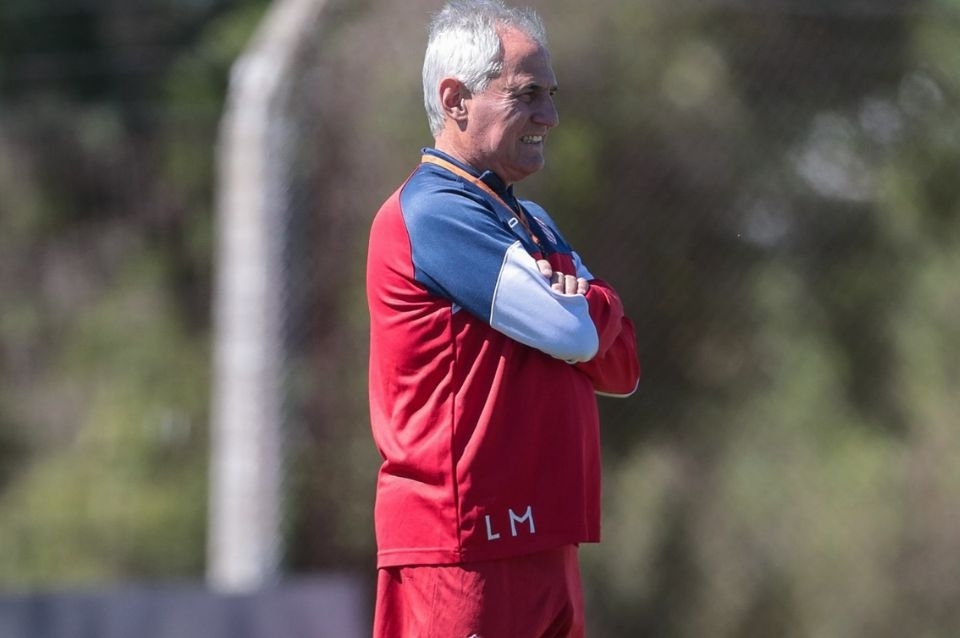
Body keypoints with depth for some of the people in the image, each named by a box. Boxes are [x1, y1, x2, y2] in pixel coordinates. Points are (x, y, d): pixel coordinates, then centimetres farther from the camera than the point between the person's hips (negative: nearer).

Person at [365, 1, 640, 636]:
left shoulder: (533, 225, 20)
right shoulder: (434, 212, -10)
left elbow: (621, 365, 14)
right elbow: (577, 335, -14)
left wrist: (580, 308, -7)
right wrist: (596, 302, 8)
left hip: (545, 551, 9)